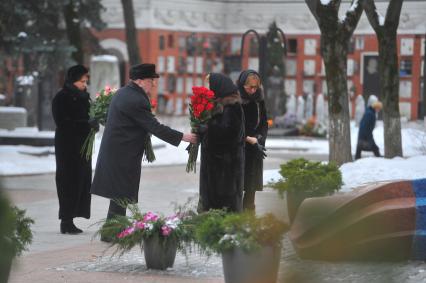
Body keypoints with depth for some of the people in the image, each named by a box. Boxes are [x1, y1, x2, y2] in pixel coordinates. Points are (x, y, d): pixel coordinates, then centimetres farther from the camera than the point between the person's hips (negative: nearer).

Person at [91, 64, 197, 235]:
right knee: (121, 195, -4)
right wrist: (183, 137, -16)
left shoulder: (123, 92, 11)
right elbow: (155, 127, -21)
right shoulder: (136, 101, -21)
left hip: (114, 151, 10)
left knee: (120, 196, 14)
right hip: (123, 155, -10)